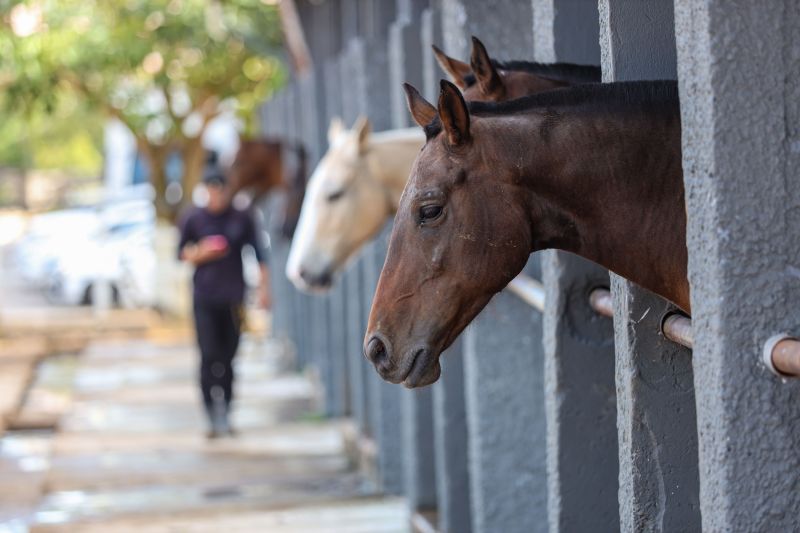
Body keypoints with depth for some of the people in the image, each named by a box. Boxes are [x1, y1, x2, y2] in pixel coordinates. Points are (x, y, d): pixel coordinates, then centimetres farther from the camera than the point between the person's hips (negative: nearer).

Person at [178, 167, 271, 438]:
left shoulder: (242, 219, 5)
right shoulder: (193, 219, 4)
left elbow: (260, 254, 8)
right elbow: (182, 253, 11)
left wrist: (263, 288, 1)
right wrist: (201, 253, -9)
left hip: (233, 298, 1)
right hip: (205, 299, -1)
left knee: (228, 358, 4)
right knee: (209, 356, -11)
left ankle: (224, 414, 14)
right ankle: (214, 417, -12)